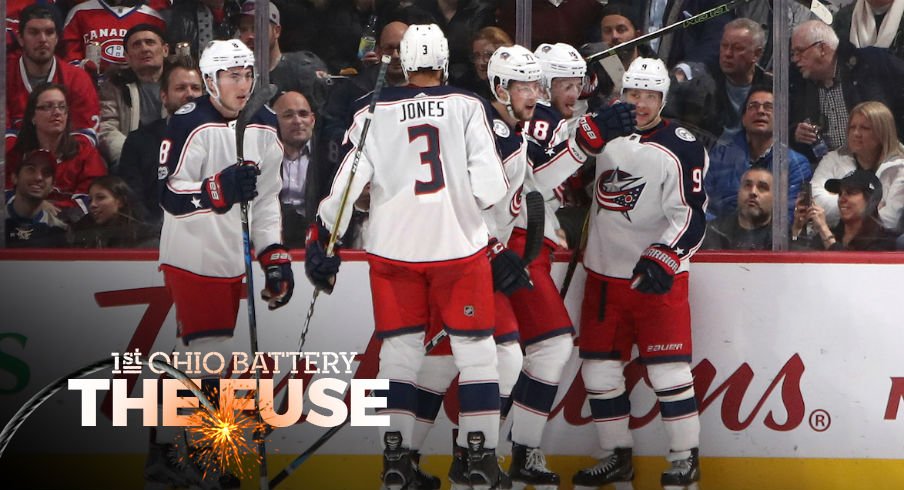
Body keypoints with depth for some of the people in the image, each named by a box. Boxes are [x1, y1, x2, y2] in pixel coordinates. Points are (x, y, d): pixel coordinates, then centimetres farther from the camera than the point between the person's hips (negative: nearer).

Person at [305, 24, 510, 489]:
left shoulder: (373, 113, -1)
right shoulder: (467, 107, -6)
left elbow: (346, 184, -4)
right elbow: (489, 188, -11)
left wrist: (321, 240, 5)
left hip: (393, 250, 2)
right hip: (459, 246, -2)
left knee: (399, 351, 12)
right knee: (475, 351, 8)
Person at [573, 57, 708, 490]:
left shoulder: (682, 149, -10)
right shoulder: (606, 137, 7)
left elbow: (691, 216, -17)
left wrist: (662, 260, -27)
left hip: (657, 276, -6)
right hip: (604, 272, 6)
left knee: (667, 368, -7)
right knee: (599, 367, 6)